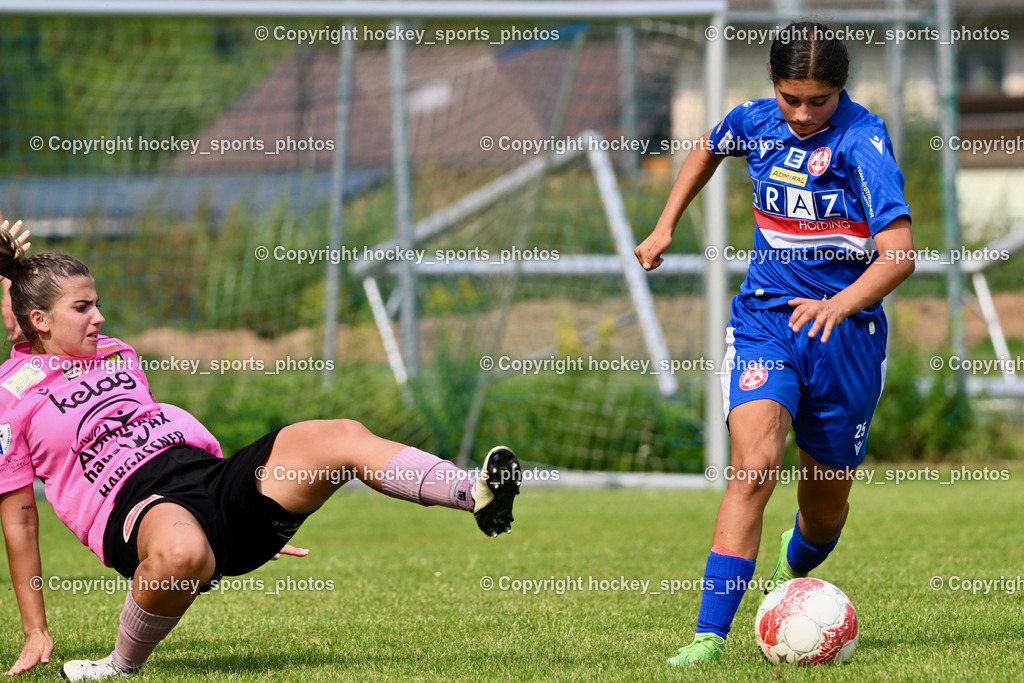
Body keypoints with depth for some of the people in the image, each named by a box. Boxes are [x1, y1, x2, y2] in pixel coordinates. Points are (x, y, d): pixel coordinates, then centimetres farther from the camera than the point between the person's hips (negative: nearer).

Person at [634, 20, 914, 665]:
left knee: (826, 503, 13)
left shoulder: (863, 140, -15)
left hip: (845, 333, -2)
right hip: (765, 322, 2)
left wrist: (840, 304, -39)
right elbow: (708, 149, 27)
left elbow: (899, 253, -24)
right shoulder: (756, 123, 1)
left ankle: (793, 573, 50)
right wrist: (665, 227, 20)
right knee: (755, 466, -23)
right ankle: (710, 635, -27)